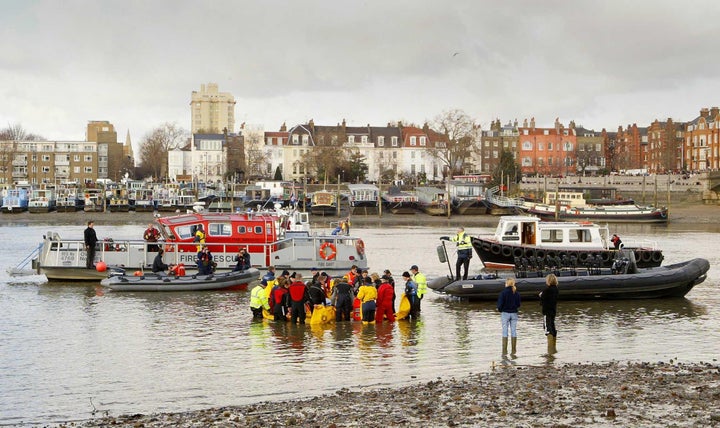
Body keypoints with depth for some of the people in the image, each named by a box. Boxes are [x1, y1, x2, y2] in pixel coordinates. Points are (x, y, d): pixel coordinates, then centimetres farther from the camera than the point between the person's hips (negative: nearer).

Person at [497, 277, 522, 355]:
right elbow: (518, 304, 6)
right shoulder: (516, 293, 1)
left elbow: (500, 303, -13)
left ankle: (504, 350, 0)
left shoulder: (503, 292, -12)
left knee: (505, 331, 2)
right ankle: (513, 350, 10)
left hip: (505, 313, -3)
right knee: (513, 331, 9)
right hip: (514, 313, 3)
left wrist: (499, 309, 6)